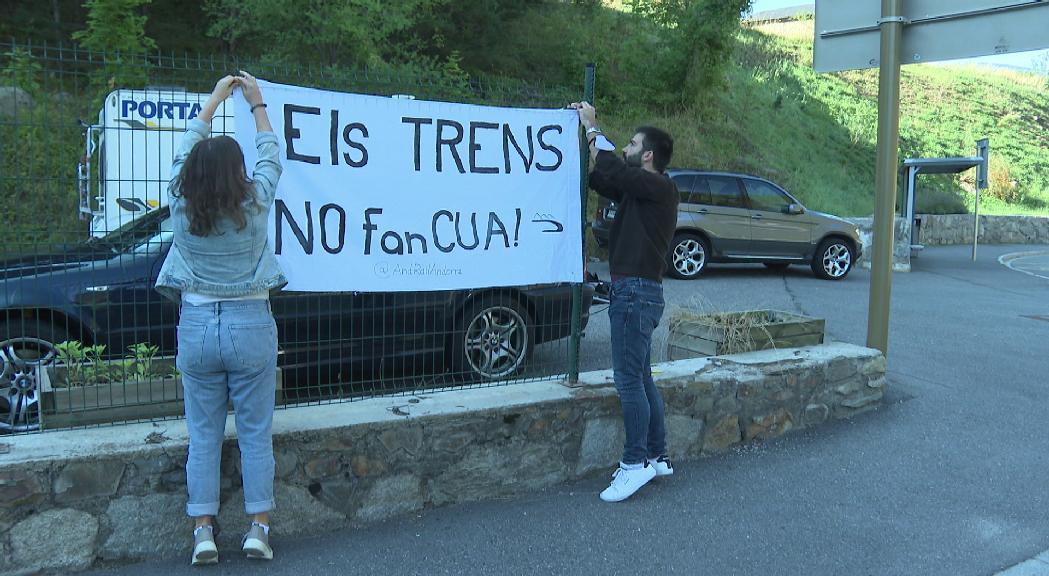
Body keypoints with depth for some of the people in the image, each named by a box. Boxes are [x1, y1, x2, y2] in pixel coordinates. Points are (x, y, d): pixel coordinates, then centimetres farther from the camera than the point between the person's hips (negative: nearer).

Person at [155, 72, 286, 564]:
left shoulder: (181, 206, -5)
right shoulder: (255, 205, -10)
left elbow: (186, 150, 13)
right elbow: (269, 155, 9)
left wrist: (214, 100, 24)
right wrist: (257, 104, 22)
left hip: (196, 327, 2)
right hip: (250, 326, -2)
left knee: (203, 436, 10)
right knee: (256, 434, 8)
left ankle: (203, 532, 12)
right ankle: (258, 529, 11)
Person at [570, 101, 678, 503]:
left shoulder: (659, 188, -11)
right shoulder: (637, 189, 16)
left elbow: (612, 168, -20)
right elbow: (600, 176, 20)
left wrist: (593, 127, -7)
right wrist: (587, 129, 13)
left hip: (637, 292, -10)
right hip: (631, 290, 10)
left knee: (629, 380, -8)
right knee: (640, 379, 13)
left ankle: (637, 463, -2)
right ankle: (657, 457, 21)